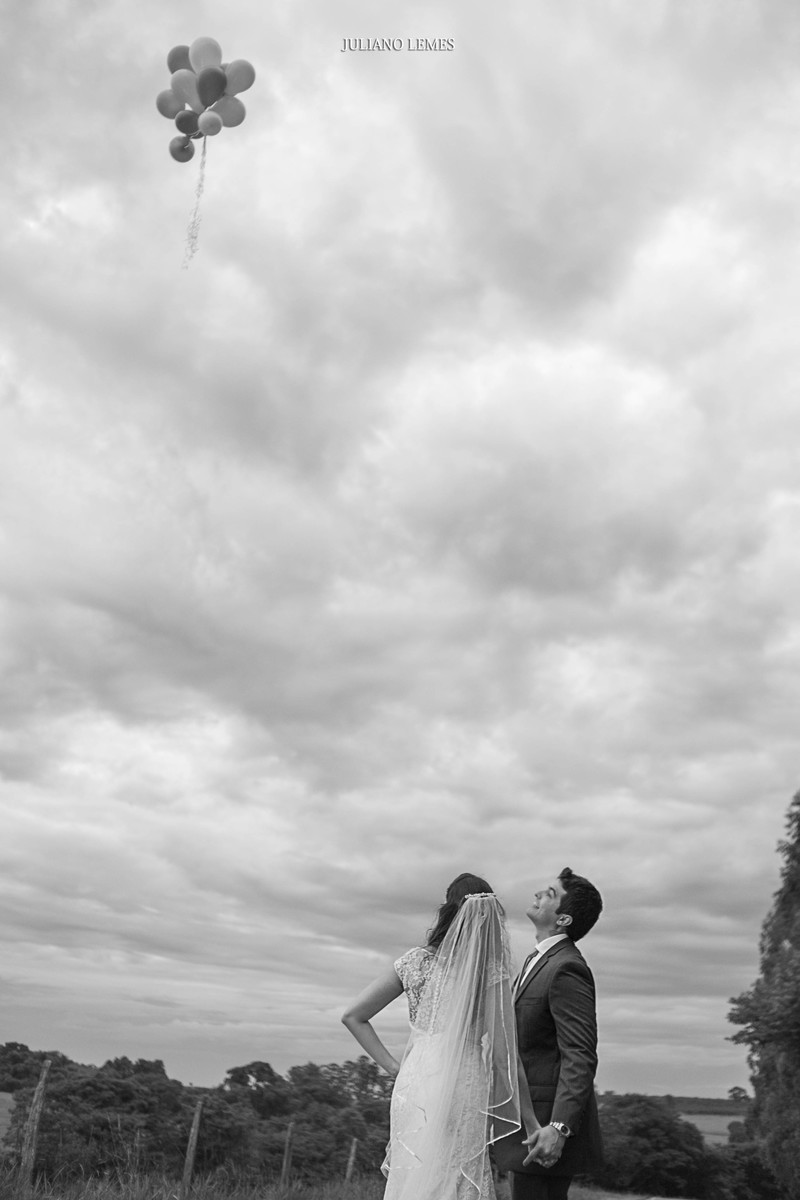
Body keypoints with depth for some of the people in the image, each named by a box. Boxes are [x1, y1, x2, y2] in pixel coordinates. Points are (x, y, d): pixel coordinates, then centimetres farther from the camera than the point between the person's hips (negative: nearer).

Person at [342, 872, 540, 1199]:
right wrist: (530, 1122, 5)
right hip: (461, 1096, -3)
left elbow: (353, 1017, 5)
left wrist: (393, 1066, 8)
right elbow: (503, 1055, -6)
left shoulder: (417, 960, 2)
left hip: (413, 1089, 4)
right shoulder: (491, 970, -7)